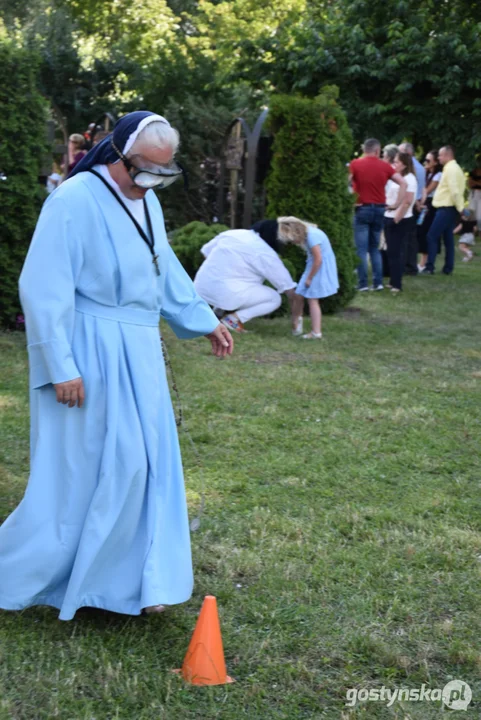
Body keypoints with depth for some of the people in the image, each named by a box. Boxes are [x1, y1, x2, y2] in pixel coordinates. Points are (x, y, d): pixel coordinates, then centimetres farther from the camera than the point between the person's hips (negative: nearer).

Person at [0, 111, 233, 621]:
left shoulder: (147, 203, 9)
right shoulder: (74, 201, -17)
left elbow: (166, 272, 21)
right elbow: (44, 291, -18)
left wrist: (204, 323, 20)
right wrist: (62, 368, -19)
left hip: (137, 353, 8)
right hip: (89, 353, -8)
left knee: (141, 461, 9)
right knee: (79, 469, -1)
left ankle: (131, 582, 22)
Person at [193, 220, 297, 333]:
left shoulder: (232, 233, 11)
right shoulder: (265, 253, -7)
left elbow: (206, 251, 15)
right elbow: (287, 285, -2)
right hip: (226, 293, -8)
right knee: (275, 299, 5)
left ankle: (220, 311, 15)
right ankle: (234, 318, -8)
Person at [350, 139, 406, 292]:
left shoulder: (355, 164, -5)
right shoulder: (384, 166, 2)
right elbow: (403, 183, 0)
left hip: (362, 209, -3)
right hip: (379, 209, 3)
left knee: (361, 249, 1)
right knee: (375, 248, 14)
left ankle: (363, 284, -1)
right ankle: (378, 282, 10)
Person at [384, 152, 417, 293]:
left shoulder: (409, 179, -11)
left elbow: (407, 202, -18)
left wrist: (397, 218, -18)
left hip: (401, 220, -8)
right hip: (389, 218, 8)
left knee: (397, 252, -5)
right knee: (391, 252, 12)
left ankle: (397, 284, -1)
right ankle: (393, 281, 20)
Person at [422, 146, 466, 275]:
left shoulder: (450, 169, -15)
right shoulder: (454, 168, 18)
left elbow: (455, 191, -21)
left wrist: (460, 208, -19)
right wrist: (460, 208, 15)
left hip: (446, 208, -10)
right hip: (449, 208, 10)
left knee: (432, 236, -9)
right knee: (448, 238, 11)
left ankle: (429, 267, -10)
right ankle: (448, 268, 14)